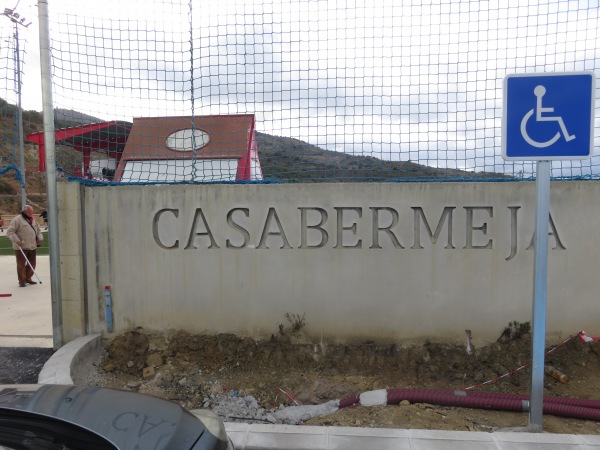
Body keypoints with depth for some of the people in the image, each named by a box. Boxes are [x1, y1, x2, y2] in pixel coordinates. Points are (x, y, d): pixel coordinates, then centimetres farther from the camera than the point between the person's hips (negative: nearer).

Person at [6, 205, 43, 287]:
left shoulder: (33, 220, 15)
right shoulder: (17, 220, -8)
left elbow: (38, 230, 25)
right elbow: (10, 232, -13)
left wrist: (40, 238, 8)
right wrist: (17, 241, -22)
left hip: (32, 247, 7)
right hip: (21, 247, -7)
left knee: (32, 264, 11)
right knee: (21, 264, -1)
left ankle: (28, 278, 26)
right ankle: (22, 281, 8)